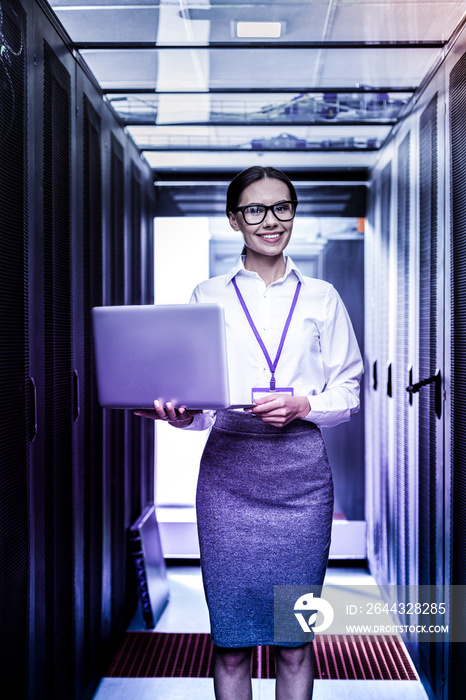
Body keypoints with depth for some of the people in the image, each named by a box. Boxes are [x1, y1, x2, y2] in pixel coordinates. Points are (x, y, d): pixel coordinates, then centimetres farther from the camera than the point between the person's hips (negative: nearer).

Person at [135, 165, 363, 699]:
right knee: (230, 640, 4)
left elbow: (348, 390, 9)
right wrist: (178, 412, -15)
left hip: (301, 472, 0)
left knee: (295, 641, 6)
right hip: (228, 470, 0)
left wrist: (302, 405, -11)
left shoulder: (321, 299, 9)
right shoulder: (208, 297, 8)